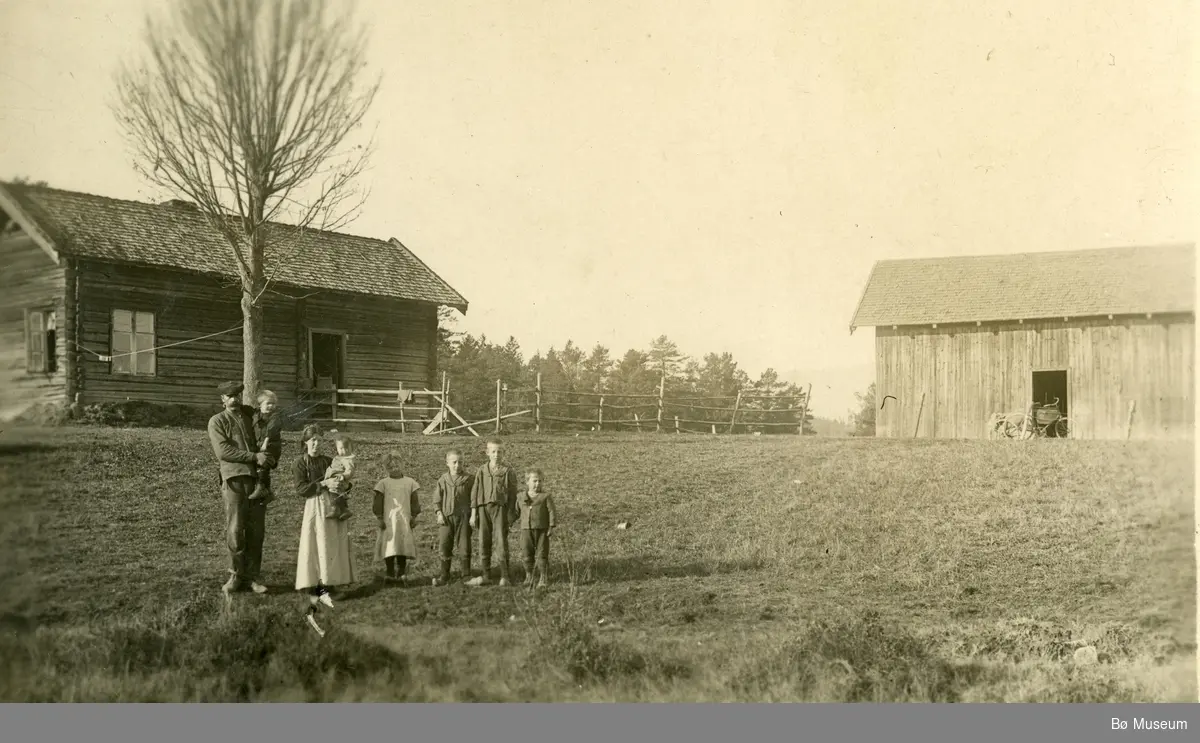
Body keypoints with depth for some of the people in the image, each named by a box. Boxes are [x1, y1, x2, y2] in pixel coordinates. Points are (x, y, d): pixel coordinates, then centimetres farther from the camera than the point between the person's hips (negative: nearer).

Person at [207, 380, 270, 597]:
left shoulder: (251, 417, 19)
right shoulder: (217, 421, 5)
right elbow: (223, 451, -8)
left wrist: (264, 458, 7)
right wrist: (254, 457, -15)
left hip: (258, 478, 4)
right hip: (235, 479, -4)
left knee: (256, 530, 2)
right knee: (235, 530, -6)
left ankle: (251, 577, 8)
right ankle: (236, 576, 5)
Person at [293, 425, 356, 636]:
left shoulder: (328, 461, 14)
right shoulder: (300, 464, 1)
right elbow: (301, 489, -10)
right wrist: (321, 484, -19)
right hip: (314, 507, -4)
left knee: (332, 547, 0)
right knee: (314, 547, -7)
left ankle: (326, 588, 6)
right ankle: (312, 591, -4)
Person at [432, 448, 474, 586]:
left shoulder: (469, 479, -1)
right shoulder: (443, 480, 3)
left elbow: (473, 498, 3)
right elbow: (438, 499, 8)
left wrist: (473, 516, -2)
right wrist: (439, 513, -3)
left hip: (463, 516, -1)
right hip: (446, 517, 2)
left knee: (464, 547, 2)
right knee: (444, 546, 3)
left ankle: (466, 575, 13)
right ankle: (444, 576, 14)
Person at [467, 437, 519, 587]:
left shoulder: (507, 471, 1)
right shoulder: (481, 471, 8)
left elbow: (513, 493, 1)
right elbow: (475, 492, 10)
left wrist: (511, 514, -3)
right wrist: (473, 513, 5)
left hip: (500, 508, -3)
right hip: (484, 508, 3)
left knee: (502, 542, -4)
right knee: (484, 542, 5)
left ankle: (505, 576, 2)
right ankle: (485, 575, 13)